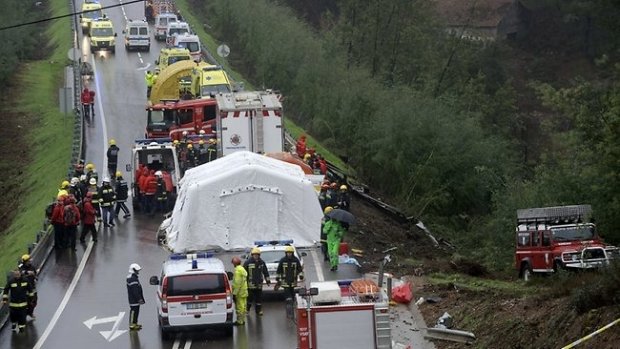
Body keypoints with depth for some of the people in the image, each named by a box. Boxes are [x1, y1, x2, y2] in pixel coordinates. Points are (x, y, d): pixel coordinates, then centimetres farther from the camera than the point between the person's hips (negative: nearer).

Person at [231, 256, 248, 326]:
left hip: (239, 293, -10)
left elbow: (237, 283, -22)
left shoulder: (237, 270, -18)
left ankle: (240, 321, -4)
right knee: (243, 306, 15)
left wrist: (234, 293, -20)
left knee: (239, 307, -6)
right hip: (244, 292, 10)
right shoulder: (243, 269, 14)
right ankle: (242, 320, 21)